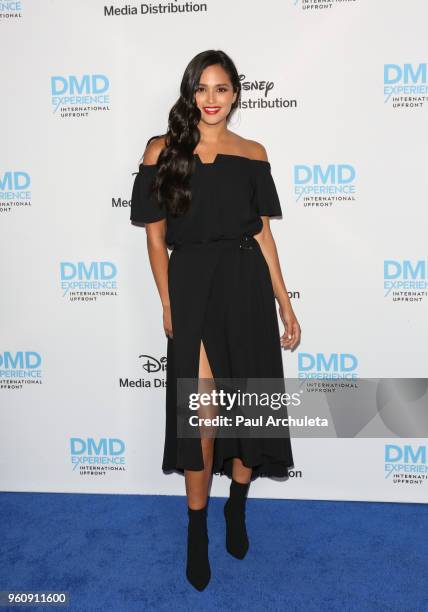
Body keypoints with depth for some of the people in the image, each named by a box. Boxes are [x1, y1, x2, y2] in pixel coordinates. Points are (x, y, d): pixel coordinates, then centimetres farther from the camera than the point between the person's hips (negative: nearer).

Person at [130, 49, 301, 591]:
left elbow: (262, 232, 8)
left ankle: (237, 506, 34)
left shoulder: (253, 154, 7)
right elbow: (156, 235, 2)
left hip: (247, 286, 3)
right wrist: (167, 304, -2)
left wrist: (285, 304, 5)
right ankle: (197, 528, 21)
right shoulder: (162, 150, 2)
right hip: (191, 286, -2)